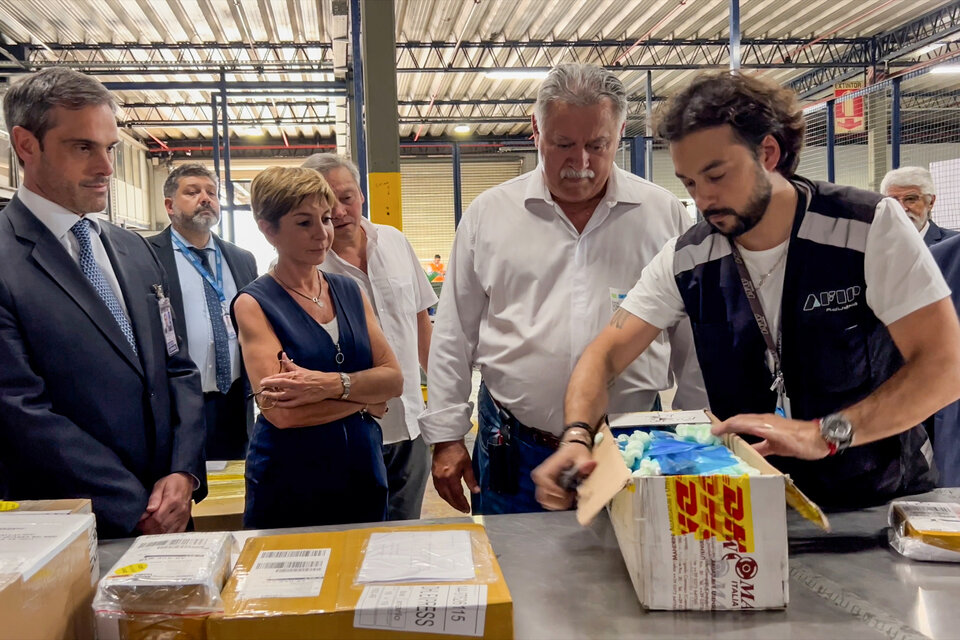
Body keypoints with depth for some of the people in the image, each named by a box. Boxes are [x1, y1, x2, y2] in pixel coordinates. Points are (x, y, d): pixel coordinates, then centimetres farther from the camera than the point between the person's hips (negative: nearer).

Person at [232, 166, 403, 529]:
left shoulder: (349, 292, 7)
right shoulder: (254, 304, -7)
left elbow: (393, 379, -3)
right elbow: (281, 411, -18)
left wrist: (332, 384, -20)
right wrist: (364, 398, -8)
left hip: (363, 472, 5)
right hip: (290, 485, -4)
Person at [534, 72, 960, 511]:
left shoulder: (872, 226, -10)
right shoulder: (685, 260, -1)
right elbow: (605, 355, -1)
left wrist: (824, 434, -27)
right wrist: (577, 437, -22)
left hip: (878, 502, -1)